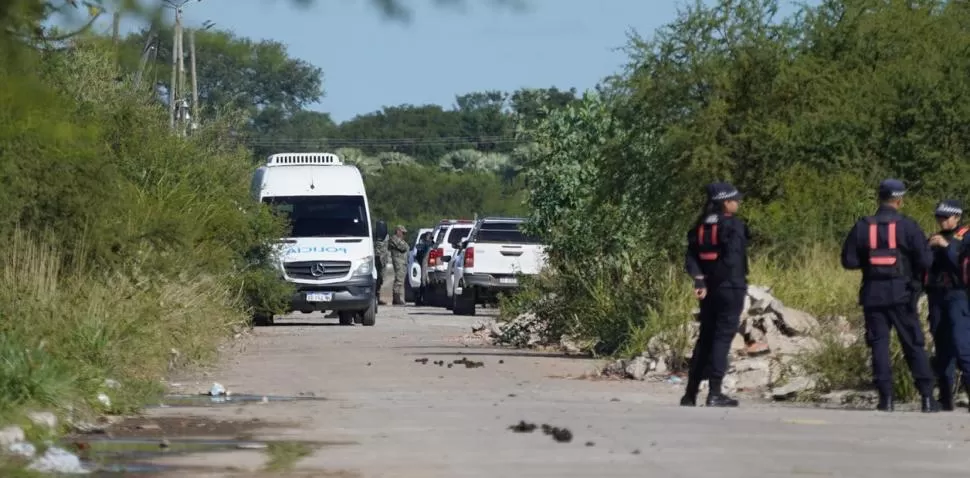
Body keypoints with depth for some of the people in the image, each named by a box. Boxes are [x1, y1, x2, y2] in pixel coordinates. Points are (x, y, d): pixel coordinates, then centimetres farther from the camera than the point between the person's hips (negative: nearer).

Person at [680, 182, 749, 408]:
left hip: (709, 289, 7)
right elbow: (733, 259, -19)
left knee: (705, 337, 13)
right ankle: (715, 393, -6)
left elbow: (691, 257, 3)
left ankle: (691, 393, 13)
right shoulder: (734, 226, -10)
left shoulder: (700, 226, 10)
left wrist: (700, 280, -5)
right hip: (730, 287, -7)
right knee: (723, 337, -4)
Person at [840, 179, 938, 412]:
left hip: (873, 294, 1)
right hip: (901, 294, -1)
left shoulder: (862, 226, 1)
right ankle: (927, 397, 2)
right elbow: (925, 260, -9)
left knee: (879, 344, 5)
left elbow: (848, 260, 1)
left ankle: (886, 398, -1)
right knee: (914, 345, 5)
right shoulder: (907, 226, -6)